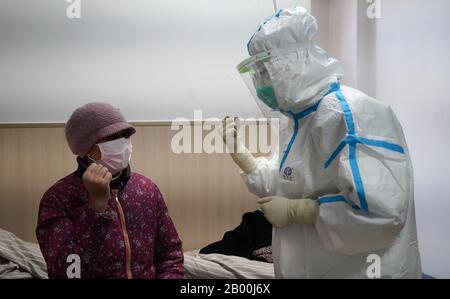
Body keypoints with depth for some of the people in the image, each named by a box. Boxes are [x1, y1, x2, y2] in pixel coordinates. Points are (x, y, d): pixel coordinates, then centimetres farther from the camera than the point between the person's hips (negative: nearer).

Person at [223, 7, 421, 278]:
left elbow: (380, 210, -32)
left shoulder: (349, 114, -22)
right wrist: (239, 152, 3)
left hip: (355, 271, -8)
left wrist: (294, 211, -22)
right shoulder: (299, 118, 8)